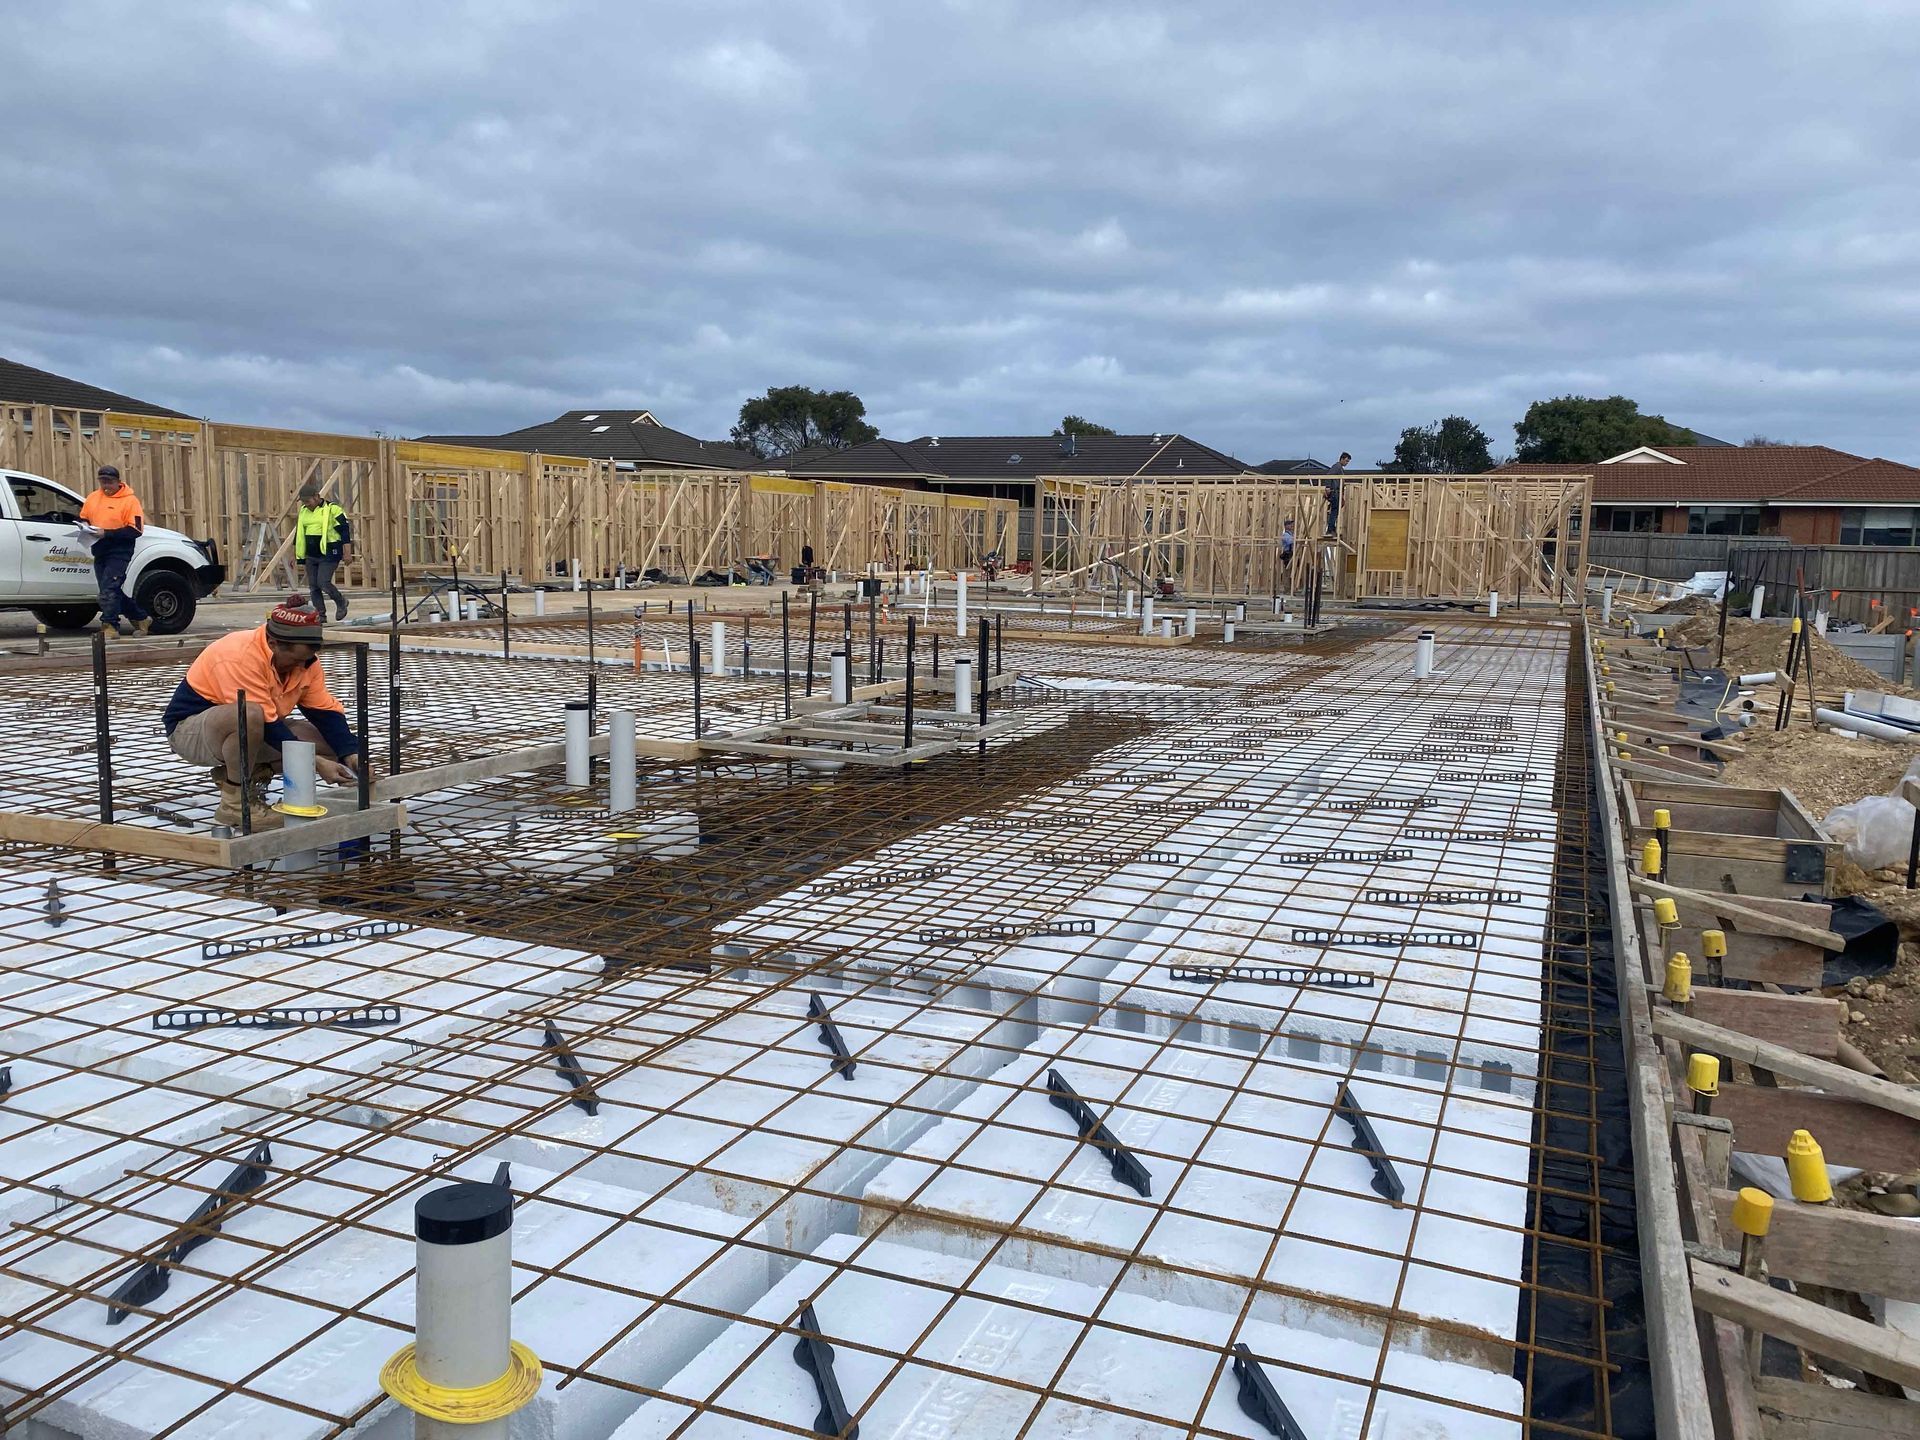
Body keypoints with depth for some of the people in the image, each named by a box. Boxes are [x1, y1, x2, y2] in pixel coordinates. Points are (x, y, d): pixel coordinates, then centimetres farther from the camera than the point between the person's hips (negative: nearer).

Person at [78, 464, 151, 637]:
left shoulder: (129, 500, -8)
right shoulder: (93, 498, 11)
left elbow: (135, 530, -15)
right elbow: (83, 518, 23)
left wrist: (107, 533, -20)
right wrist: (84, 528, -1)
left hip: (119, 552, -7)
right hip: (100, 552, 7)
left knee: (109, 590, -14)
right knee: (114, 590, 13)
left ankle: (110, 626, -10)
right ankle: (141, 618, 27)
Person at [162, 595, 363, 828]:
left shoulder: (304, 659, -7)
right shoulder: (241, 657, -31)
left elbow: (325, 711, -6)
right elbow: (267, 725, -32)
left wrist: (351, 754, -21)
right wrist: (315, 763, -33)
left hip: (256, 730, 8)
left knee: (328, 743, -9)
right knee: (250, 716, -41)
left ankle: (247, 775, 6)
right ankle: (235, 802, -21)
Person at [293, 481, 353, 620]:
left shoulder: (332, 509, -9)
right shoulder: (303, 511, 11)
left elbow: (345, 530, -11)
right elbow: (298, 533, 22)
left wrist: (347, 553, -15)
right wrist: (294, 554, 22)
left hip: (329, 554, -7)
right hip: (311, 555, 7)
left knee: (323, 582, -16)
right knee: (313, 586, 6)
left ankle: (341, 603, 9)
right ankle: (320, 614, 14)